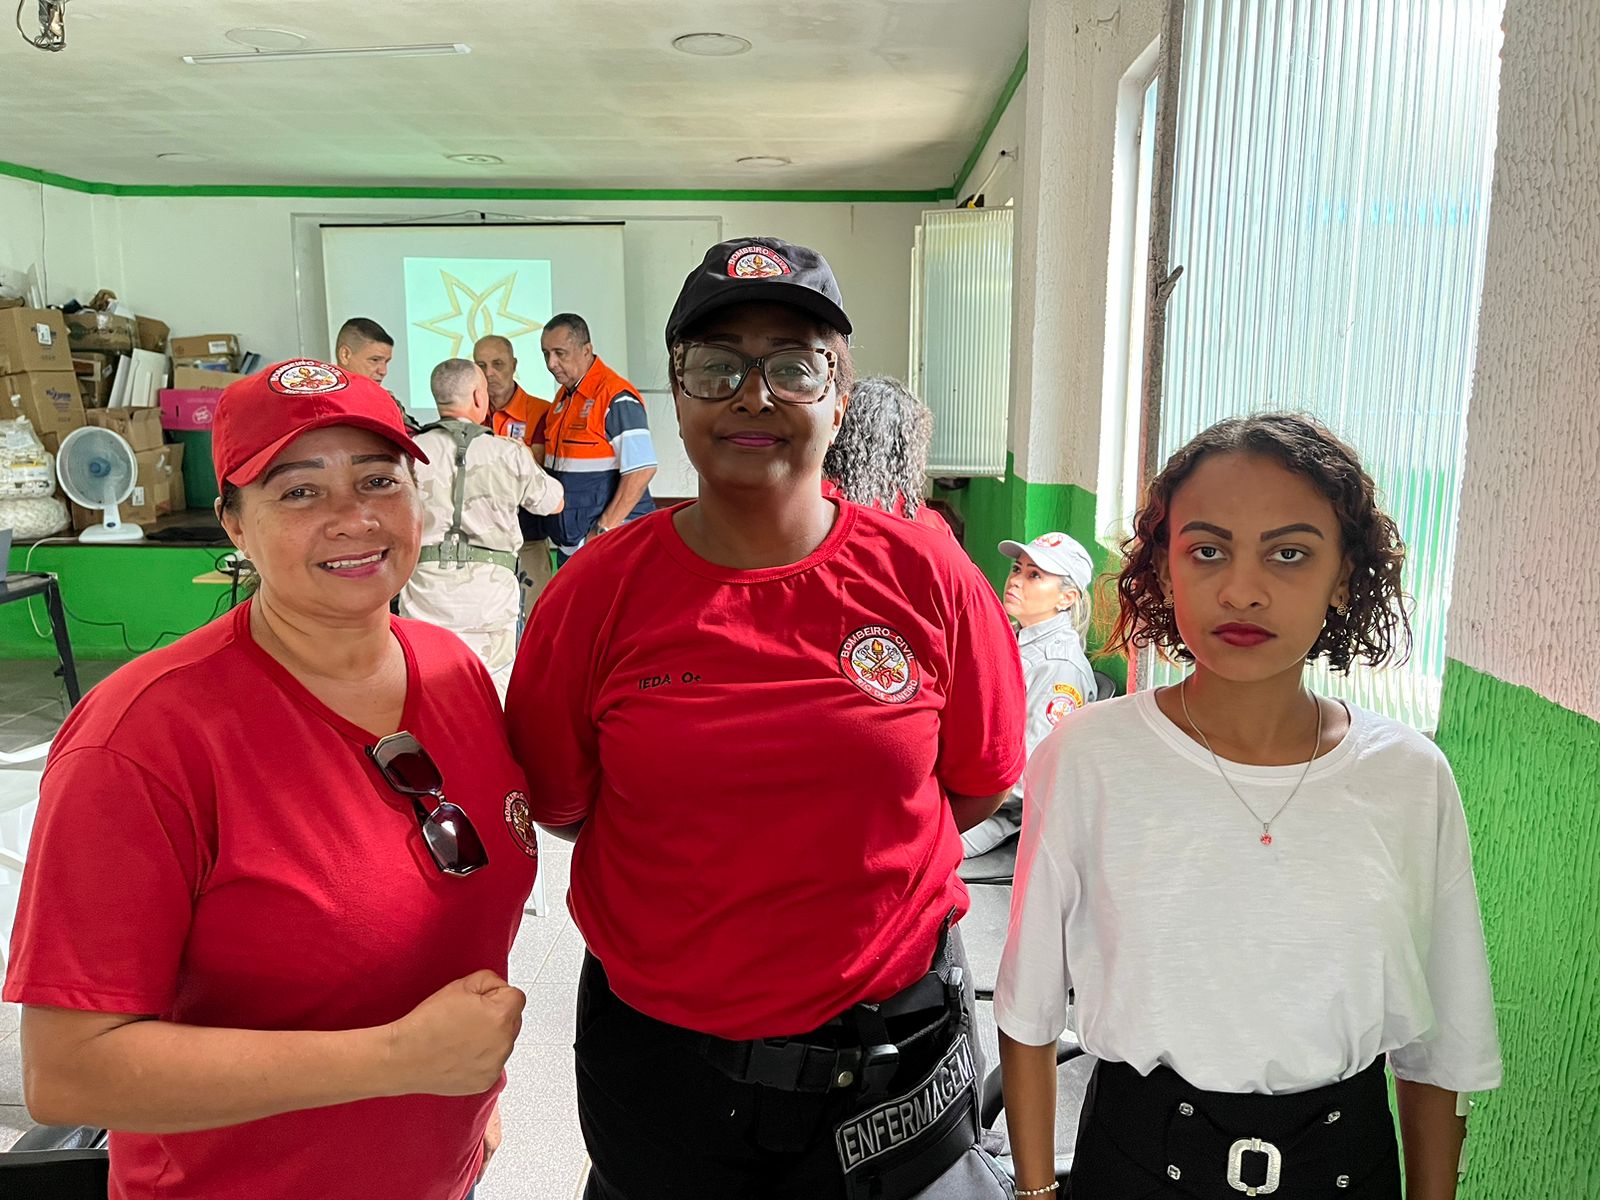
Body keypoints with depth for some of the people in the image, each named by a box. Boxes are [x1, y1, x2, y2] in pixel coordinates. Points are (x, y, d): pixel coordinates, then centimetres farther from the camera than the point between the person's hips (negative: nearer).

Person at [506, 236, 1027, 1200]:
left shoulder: (925, 578, -9)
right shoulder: (601, 590, -11)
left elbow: (979, 784, 1)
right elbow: (556, 801, -2)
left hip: (893, 1046, 1)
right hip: (656, 1047, 0)